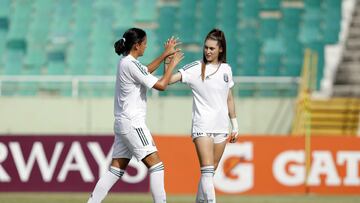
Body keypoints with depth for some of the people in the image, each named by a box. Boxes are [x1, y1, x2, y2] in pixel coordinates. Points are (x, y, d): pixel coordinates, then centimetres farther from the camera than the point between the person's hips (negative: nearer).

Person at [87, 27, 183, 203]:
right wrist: (173, 63, -3)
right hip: (132, 123, -10)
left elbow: (146, 71, 33)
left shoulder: (125, 62, 13)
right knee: (155, 164, -9)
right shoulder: (131, 64, -16)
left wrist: (165, 54, 29)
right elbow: (161, 85, -16)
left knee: (116, 169, 10)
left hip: (123, 123, 10)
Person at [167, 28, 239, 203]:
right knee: (207, 170, -15)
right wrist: (168, 62, -31)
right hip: (202, 127, -5)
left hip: (221, 127, 5)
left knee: (210, 172, 10)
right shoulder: (195, 68, -5)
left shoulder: (226, 69, 10)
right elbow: (168, 80, -16)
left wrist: (235, 125, 19)